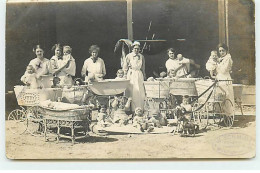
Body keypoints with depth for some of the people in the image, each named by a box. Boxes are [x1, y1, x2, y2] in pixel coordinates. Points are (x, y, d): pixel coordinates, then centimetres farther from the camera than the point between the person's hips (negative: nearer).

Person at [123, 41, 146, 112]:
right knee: (132, 92, -6)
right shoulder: (129, 56, 1)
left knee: (140, 92, -1)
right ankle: (132, 109, -3)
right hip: (131, 75, -3)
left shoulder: (141, 56, 11)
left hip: (139, 75, 3)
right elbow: (125, 67, 4)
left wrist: (144, 76, 16)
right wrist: (125, 75, -1)